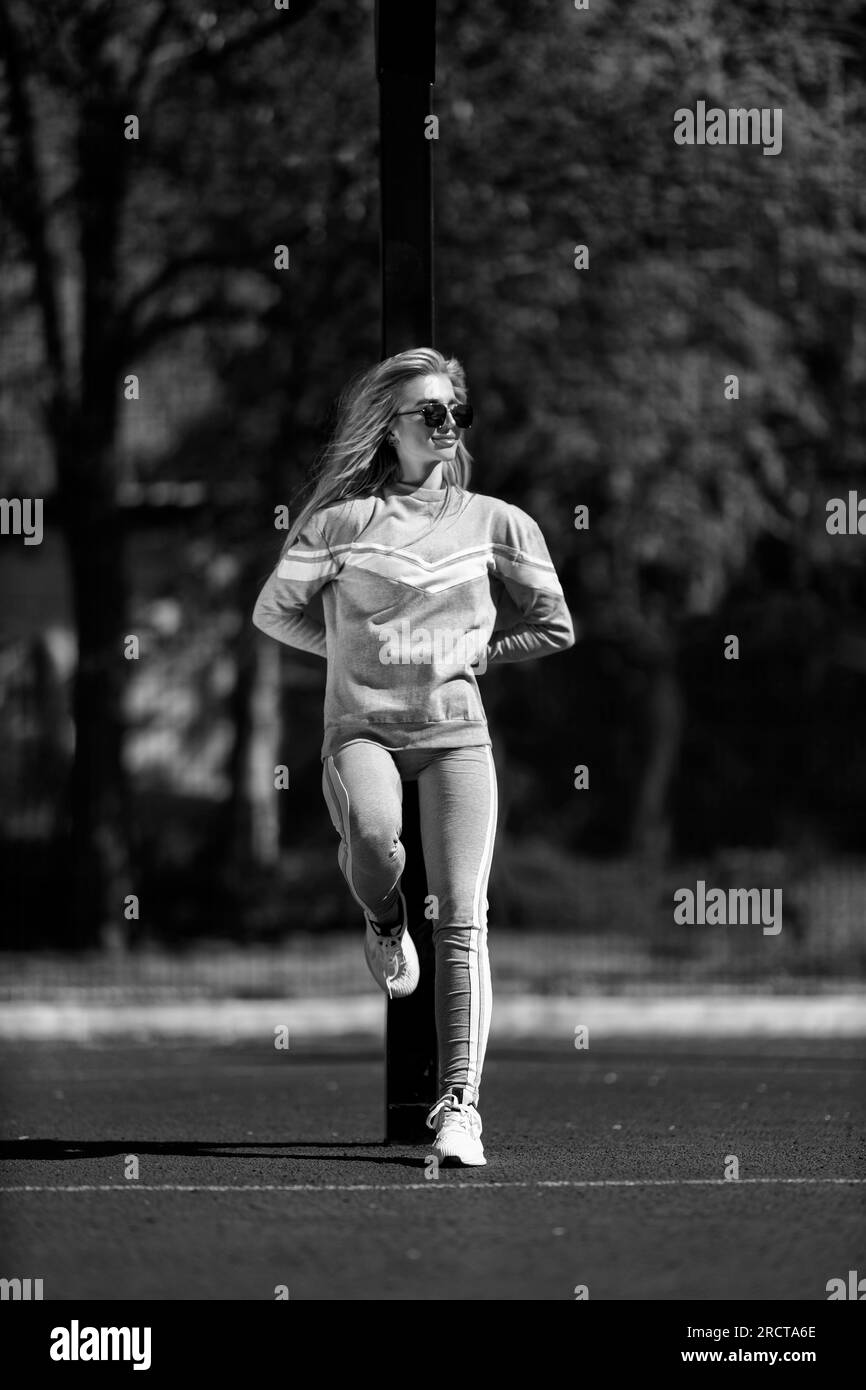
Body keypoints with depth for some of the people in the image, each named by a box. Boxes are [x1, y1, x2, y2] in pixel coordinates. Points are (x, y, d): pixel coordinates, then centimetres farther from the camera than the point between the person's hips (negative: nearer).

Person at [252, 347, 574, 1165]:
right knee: (371, 829, -34)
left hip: (456, 728, 1)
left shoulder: (495, 523, 9)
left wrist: (472, 654, 10)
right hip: (362, 726, -1)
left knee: (461, 920, -11)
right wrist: (355, 649, 5)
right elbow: (273, 612, 13)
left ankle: (459, 1104, -12)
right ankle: (382, 920, 3)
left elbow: (555, 630, 17)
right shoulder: (343, 519, 4)